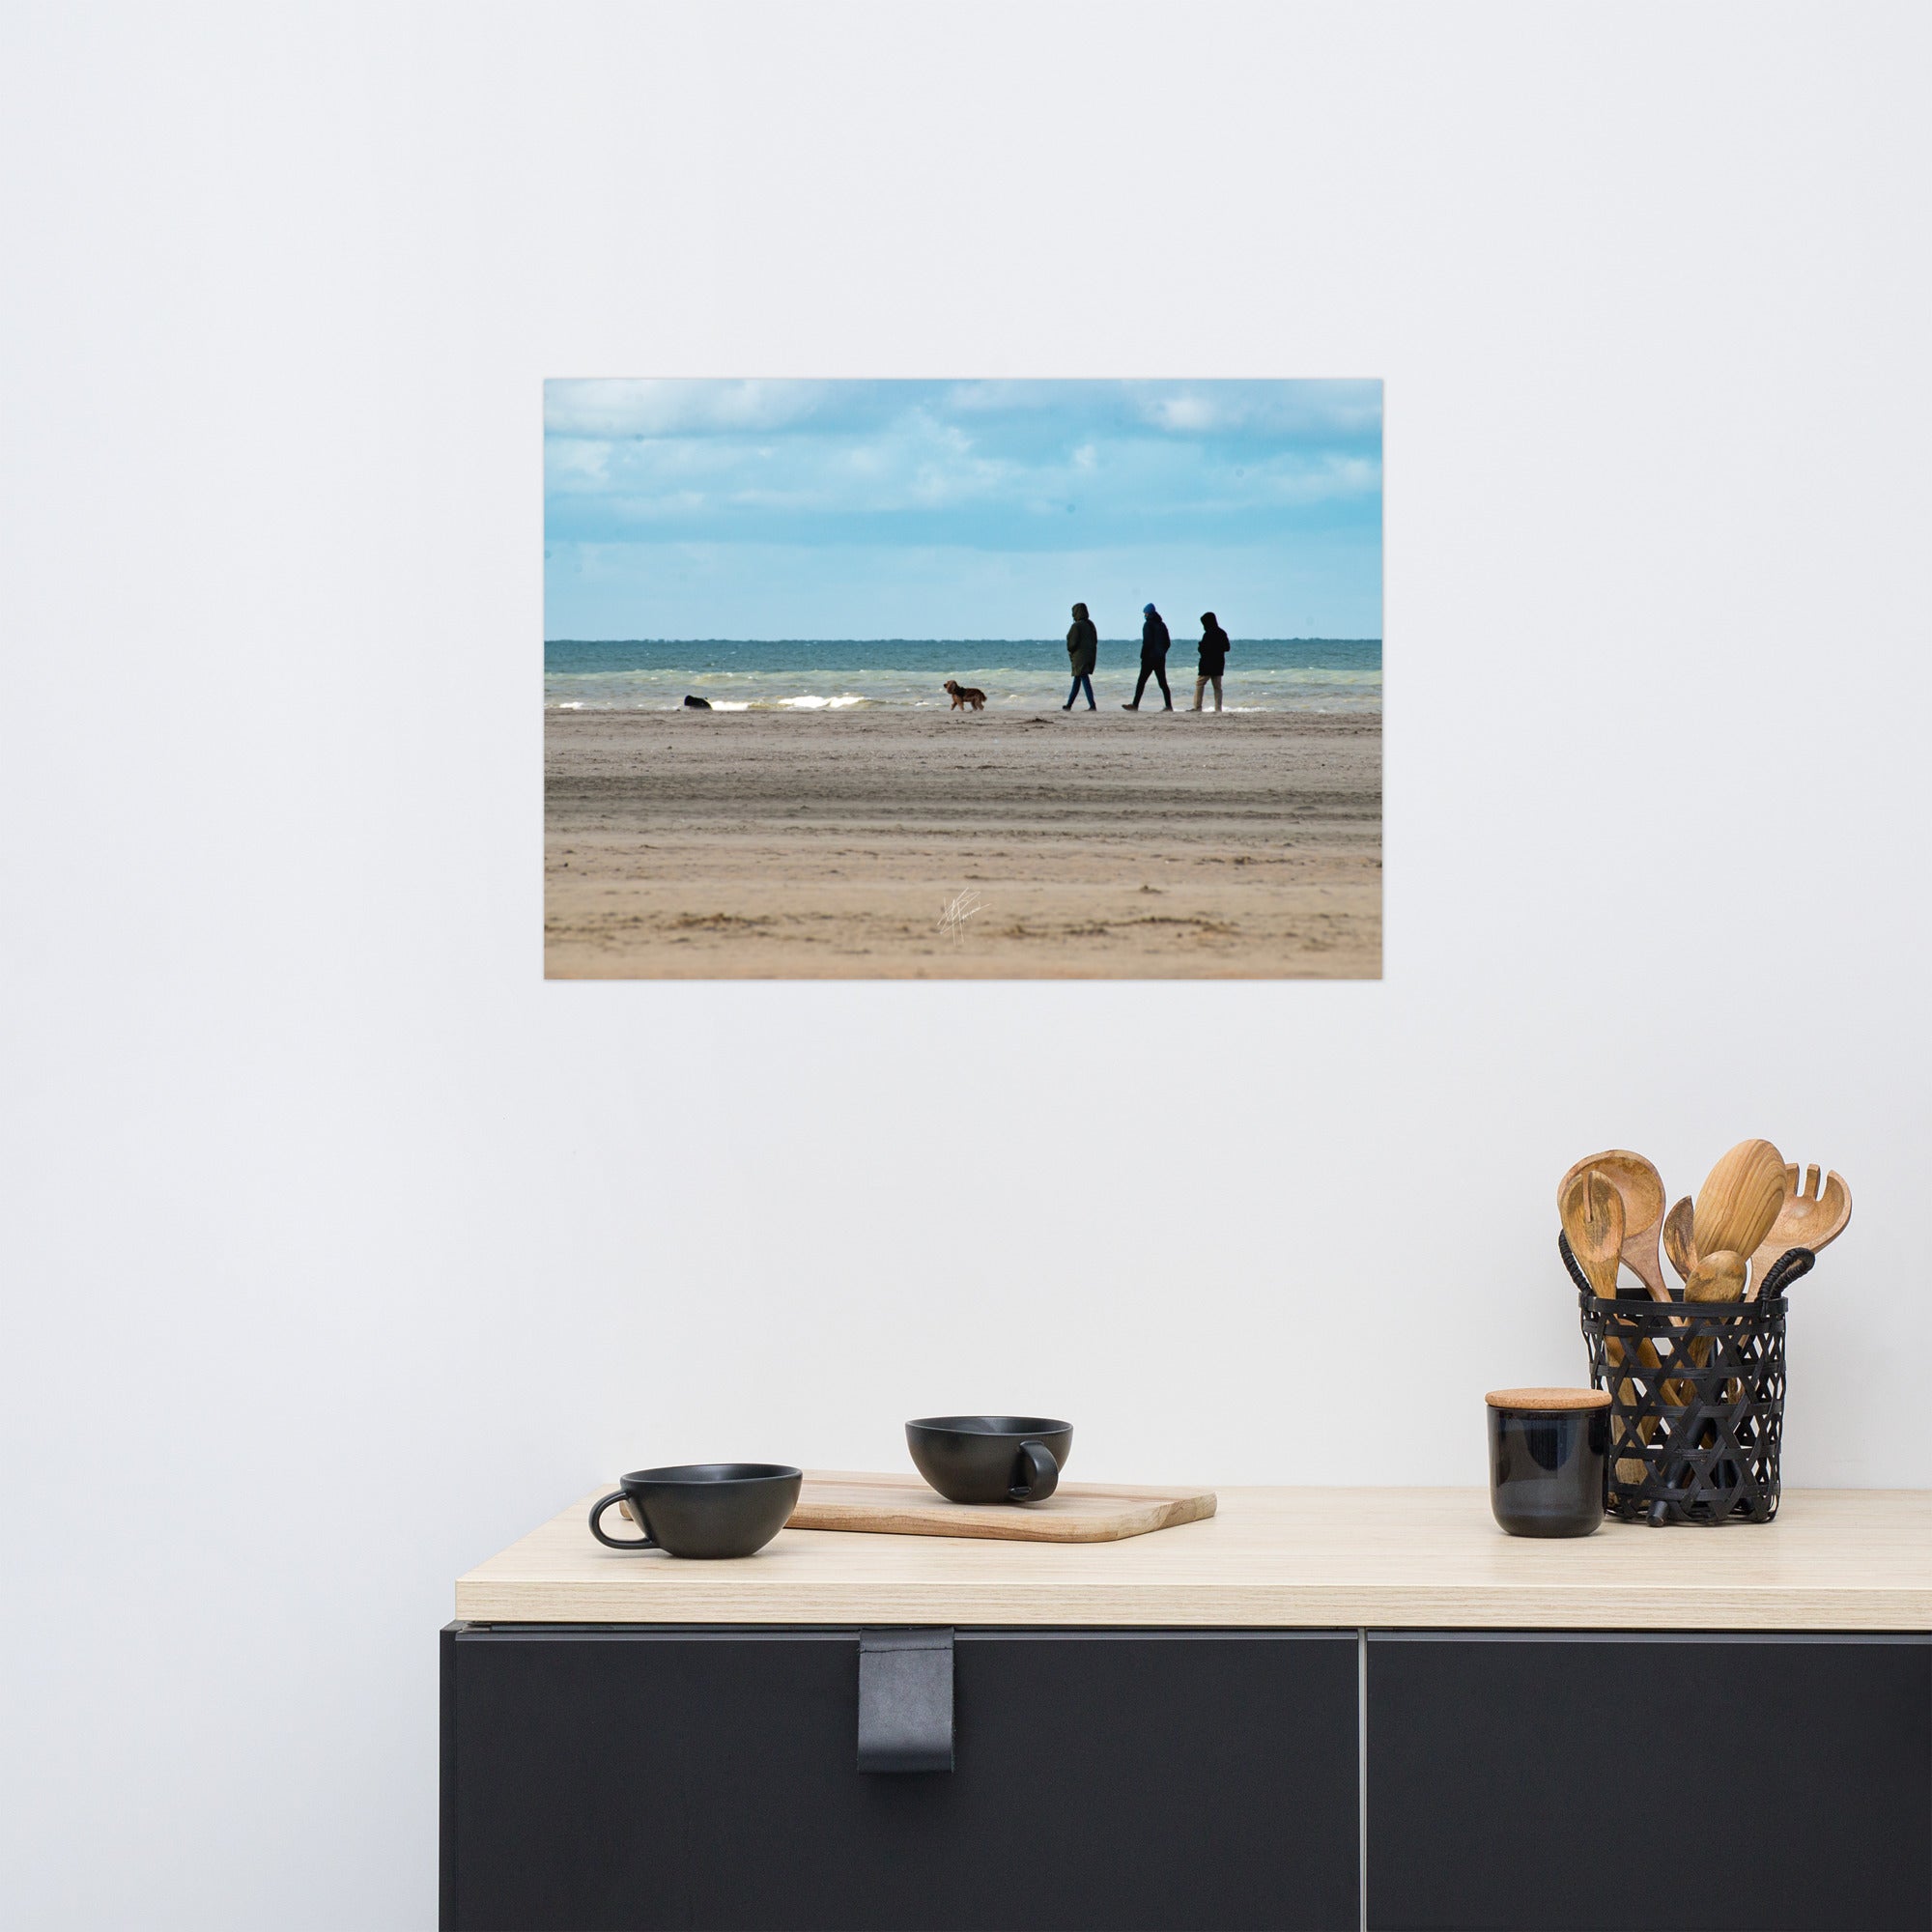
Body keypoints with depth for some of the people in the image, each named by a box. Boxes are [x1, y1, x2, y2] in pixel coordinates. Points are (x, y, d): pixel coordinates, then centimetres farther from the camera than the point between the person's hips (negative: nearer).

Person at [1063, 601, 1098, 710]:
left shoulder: (1077, 626, -15)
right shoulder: (1090, 624, 10)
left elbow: (1073, 642, -17)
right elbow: (1095, 640, 12)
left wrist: (1070, 651, 4)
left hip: (1080, 655, -8)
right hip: (1090, 655, 8)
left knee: (1085, 681, -10)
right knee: (1077, 681, 16)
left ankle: (1092, 705, -17)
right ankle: (1069, 705, 24)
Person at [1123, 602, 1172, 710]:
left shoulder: (1148, 624, -9)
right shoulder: (1162, 625, 13)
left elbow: (1147, 642, -16)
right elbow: (1167, 643, 15)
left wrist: (1143, 656, -10)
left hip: (1149, 658, -7)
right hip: (1161, 659, 7)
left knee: (1141, 682, -3)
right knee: (1163, 683, 6)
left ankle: (1135, 705, -4)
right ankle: (1169, 706, 0)